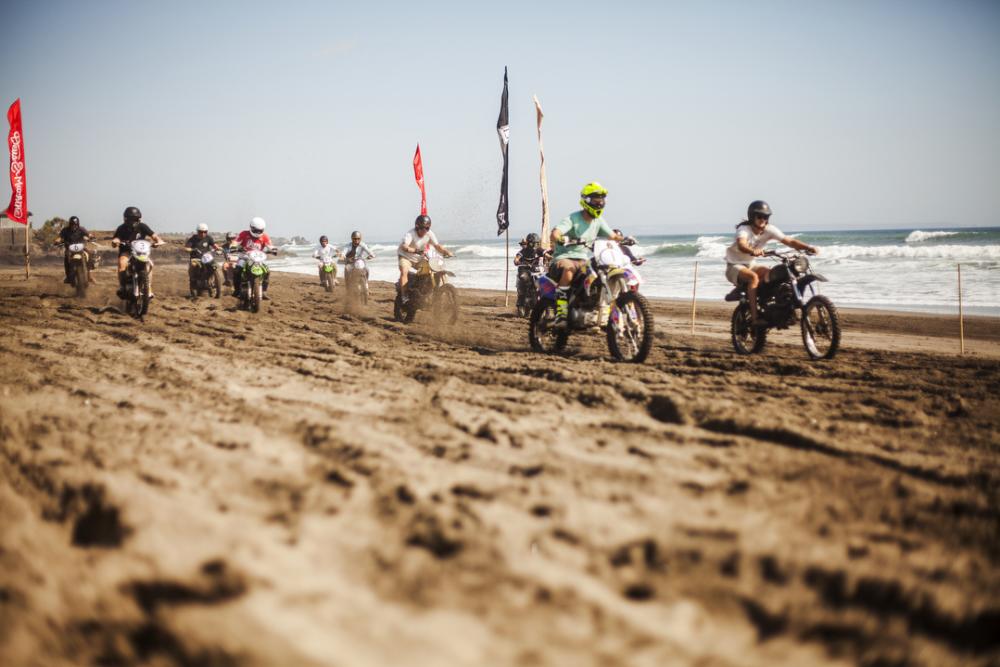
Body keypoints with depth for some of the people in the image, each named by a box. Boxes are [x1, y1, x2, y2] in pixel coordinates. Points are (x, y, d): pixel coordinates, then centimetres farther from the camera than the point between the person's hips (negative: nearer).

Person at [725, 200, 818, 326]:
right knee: (753, 277, -34)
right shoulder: (744, 229, -23)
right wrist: (753, 251, -67)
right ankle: (755, 318, -37)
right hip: (735, 266, -6)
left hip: (750, 265, 6)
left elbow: (789, 241, -17)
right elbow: (741, 245, -45)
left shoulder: (769, 230, -8)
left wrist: (808, 247, -33)